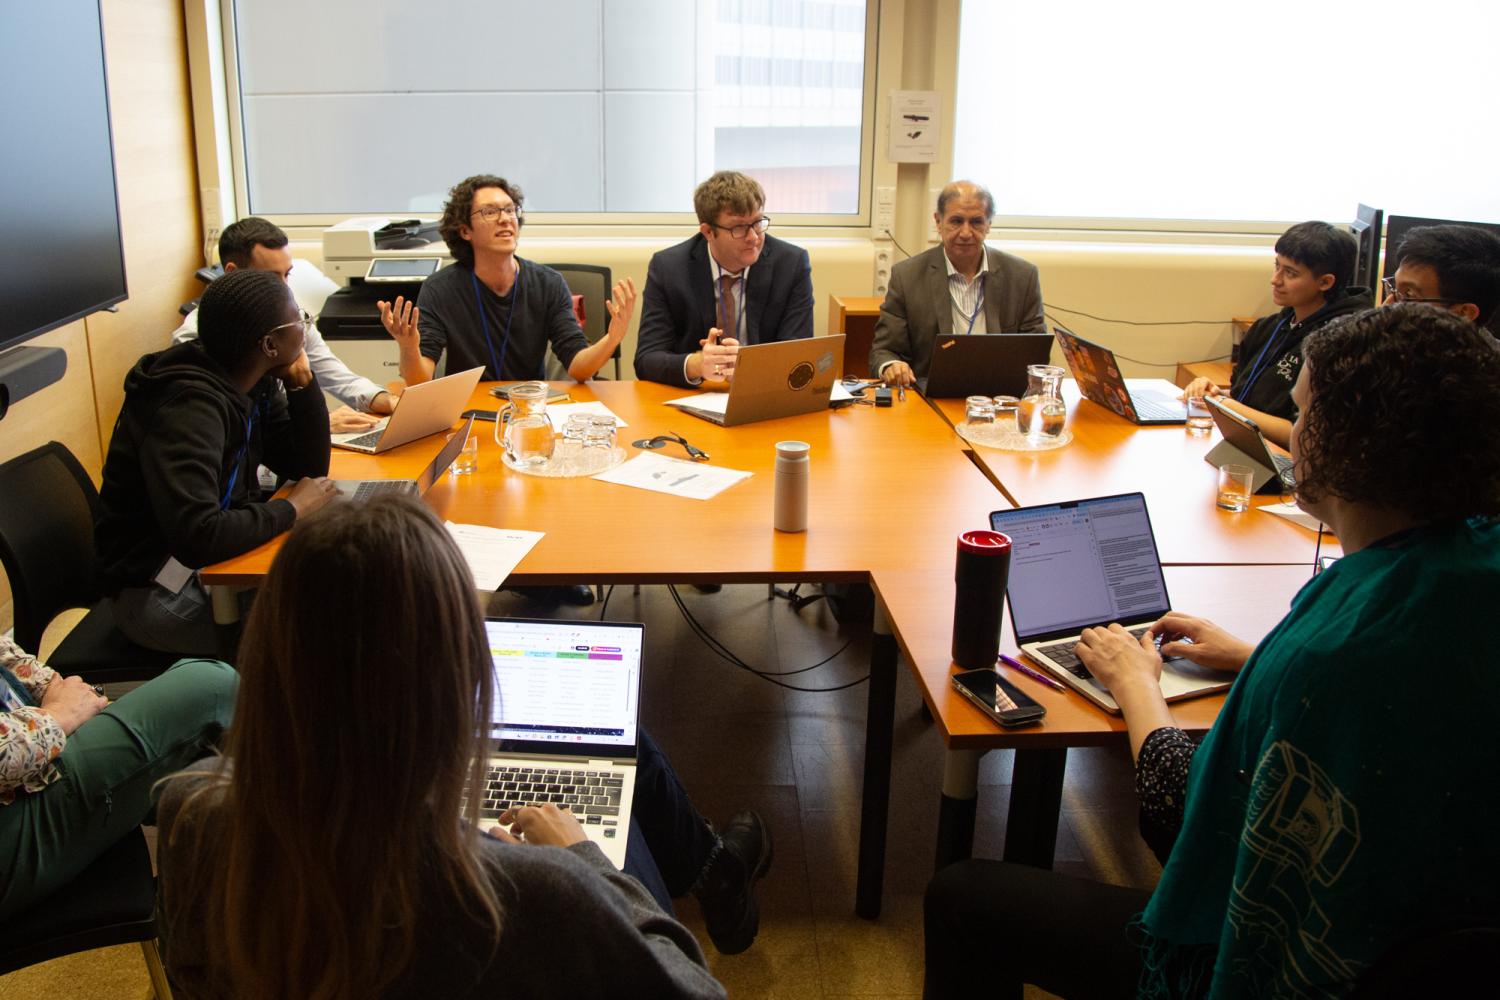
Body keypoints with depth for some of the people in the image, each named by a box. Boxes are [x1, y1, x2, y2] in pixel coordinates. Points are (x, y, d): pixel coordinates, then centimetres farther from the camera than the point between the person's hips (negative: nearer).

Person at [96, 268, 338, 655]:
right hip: (158, 590, -8)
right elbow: (197, 537, -37)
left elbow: (309, 467, 4)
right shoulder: (189, 406, -28)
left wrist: (301, 380, -8)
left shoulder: (256, 383, -2)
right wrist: (291, 509, -22)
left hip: (218, 553, 9)